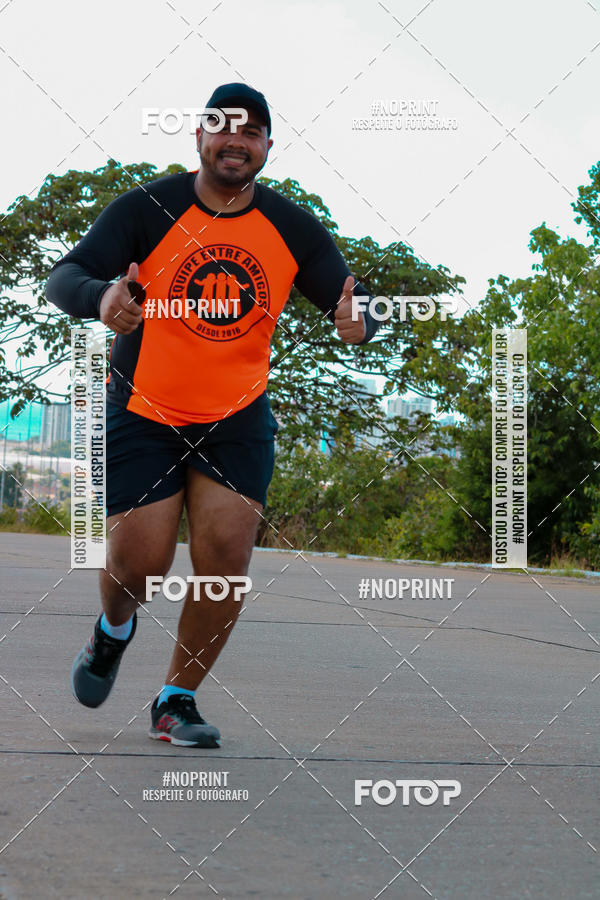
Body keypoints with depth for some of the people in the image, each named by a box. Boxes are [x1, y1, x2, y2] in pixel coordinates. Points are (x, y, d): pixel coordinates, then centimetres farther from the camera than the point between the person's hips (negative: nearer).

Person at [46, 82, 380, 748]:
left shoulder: (293, 230, -4)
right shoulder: (147, 210, -12)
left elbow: (355, 309, -2)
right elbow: (64, 277, -19)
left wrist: (355, 322, -29)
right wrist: (101, 297, -44)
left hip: (238, 419, 2)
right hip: (142, 413, -2)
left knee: (226, 553, -13)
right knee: (138, 562, -6)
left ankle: (176, 701, 7)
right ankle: (114, 631, 33)